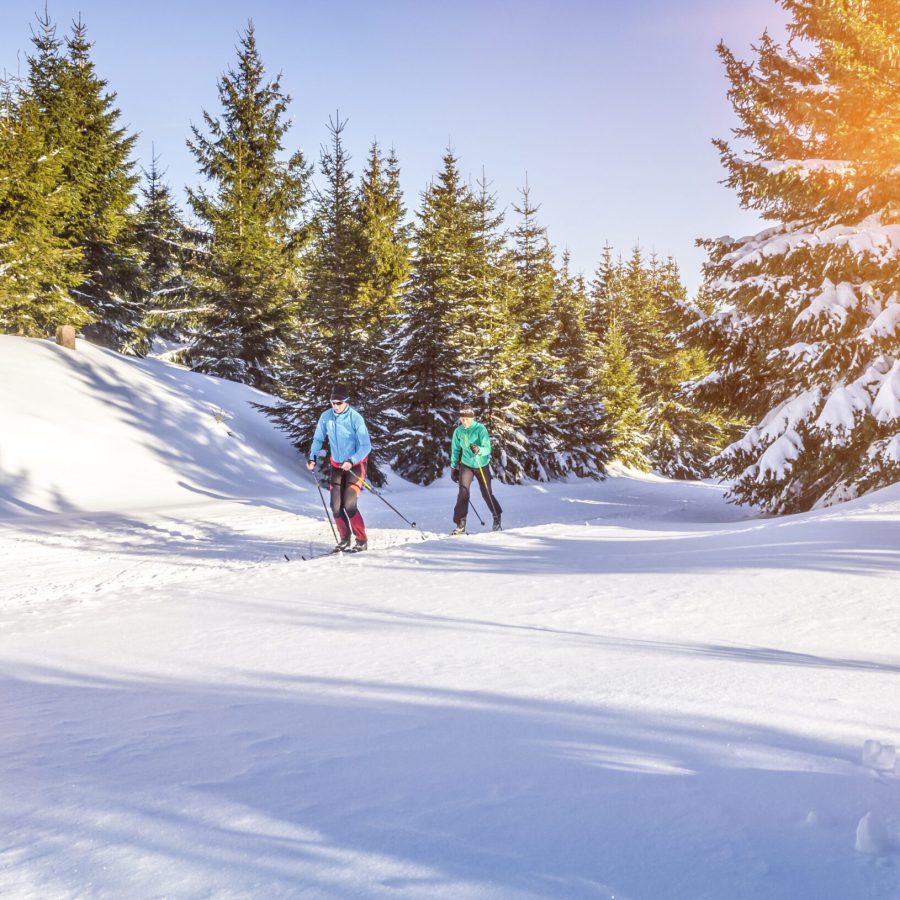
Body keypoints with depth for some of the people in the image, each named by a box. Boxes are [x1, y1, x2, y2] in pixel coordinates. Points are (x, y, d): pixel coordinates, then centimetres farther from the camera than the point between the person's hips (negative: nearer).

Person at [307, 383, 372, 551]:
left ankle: (362, 541, 0)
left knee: (349, 505, -14)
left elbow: (366, 446, -19)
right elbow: (318, 439, 7)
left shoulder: (356, 418, -20)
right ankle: (344, 539, 17)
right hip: (337, 465, 5)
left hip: (355, 465, -5)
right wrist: (312, 457, -7)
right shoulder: (326, 417, -7)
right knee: (336, 506, 0)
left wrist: (351, 461, -31)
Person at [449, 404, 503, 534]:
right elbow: (455, 450, 8)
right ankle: (460, 525, -12)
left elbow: (487, 448, -25)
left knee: (487, 493, 8)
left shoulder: (480, 429, -18)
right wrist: (453, 467, 10)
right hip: (466, 465, 2)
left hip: (482, 465, -2)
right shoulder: (458, 431, -5)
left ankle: (497, 518, 34)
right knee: (463, 492, -15)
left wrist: (478, 450, -46)